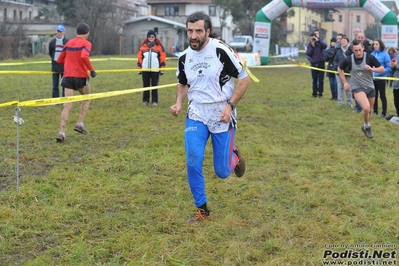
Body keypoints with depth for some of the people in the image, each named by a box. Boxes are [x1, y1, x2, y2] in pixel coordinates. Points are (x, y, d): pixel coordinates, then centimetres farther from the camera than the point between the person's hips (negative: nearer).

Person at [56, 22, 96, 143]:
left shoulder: (69, 43, 12)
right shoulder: (86, 43, -4)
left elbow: (60, 60, 16)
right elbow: (84, 56, -24)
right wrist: (92, 70, -15)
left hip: (68, 76, 4)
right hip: (81, 76, -4)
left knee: (67, 105, -1)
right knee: (86, 99, 22)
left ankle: (61, 132, -13)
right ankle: (80, 123, 10)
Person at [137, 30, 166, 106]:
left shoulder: (159, 46, 2)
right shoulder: (143, 46, 6)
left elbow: (162, 57, 2)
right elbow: (139, 57, 9)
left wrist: (162, 68, -1)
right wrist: (139, 68, 6)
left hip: (155, 70, -2)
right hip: (145, 69, 2)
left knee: (154, 85, 1)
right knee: (146, 85, 7)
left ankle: (155, 101, 7)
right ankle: (145, 100, 14)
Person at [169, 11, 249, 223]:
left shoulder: (221, 51, -15)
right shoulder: (184, 57, 0)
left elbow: (244, 78, -8)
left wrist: (230, 105, -16)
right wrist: (178, 103, 0)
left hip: (222, 117, -3)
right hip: (196, 116, 3)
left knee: (222, 172, 3)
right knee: (193, 163, -11)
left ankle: (233, 155, 40)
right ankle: (202, 209, 9)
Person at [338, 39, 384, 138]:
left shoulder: (370, 57, -13)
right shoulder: (349, 60, -12)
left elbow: (382, 69, -8)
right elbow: (339, 69, 7)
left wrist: (372, 69, -26)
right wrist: (345, 82, 3)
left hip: (370, 87, 2)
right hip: (357, 88, -2)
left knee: (369, 110, 14)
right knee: (366, 108, -22)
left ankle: (367, 127, 41)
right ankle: (367, 126, 5)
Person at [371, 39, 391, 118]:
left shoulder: (385, 54, -11)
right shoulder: (372, 54, 4)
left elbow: (389, 67, -13)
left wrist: (381, 72, -23)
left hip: (381, 78, -5)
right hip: (372, 78, 5)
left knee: (382, 96, 3)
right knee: (374, 95, 14)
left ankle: (384, 113, 10)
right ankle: (375, 111, 26)